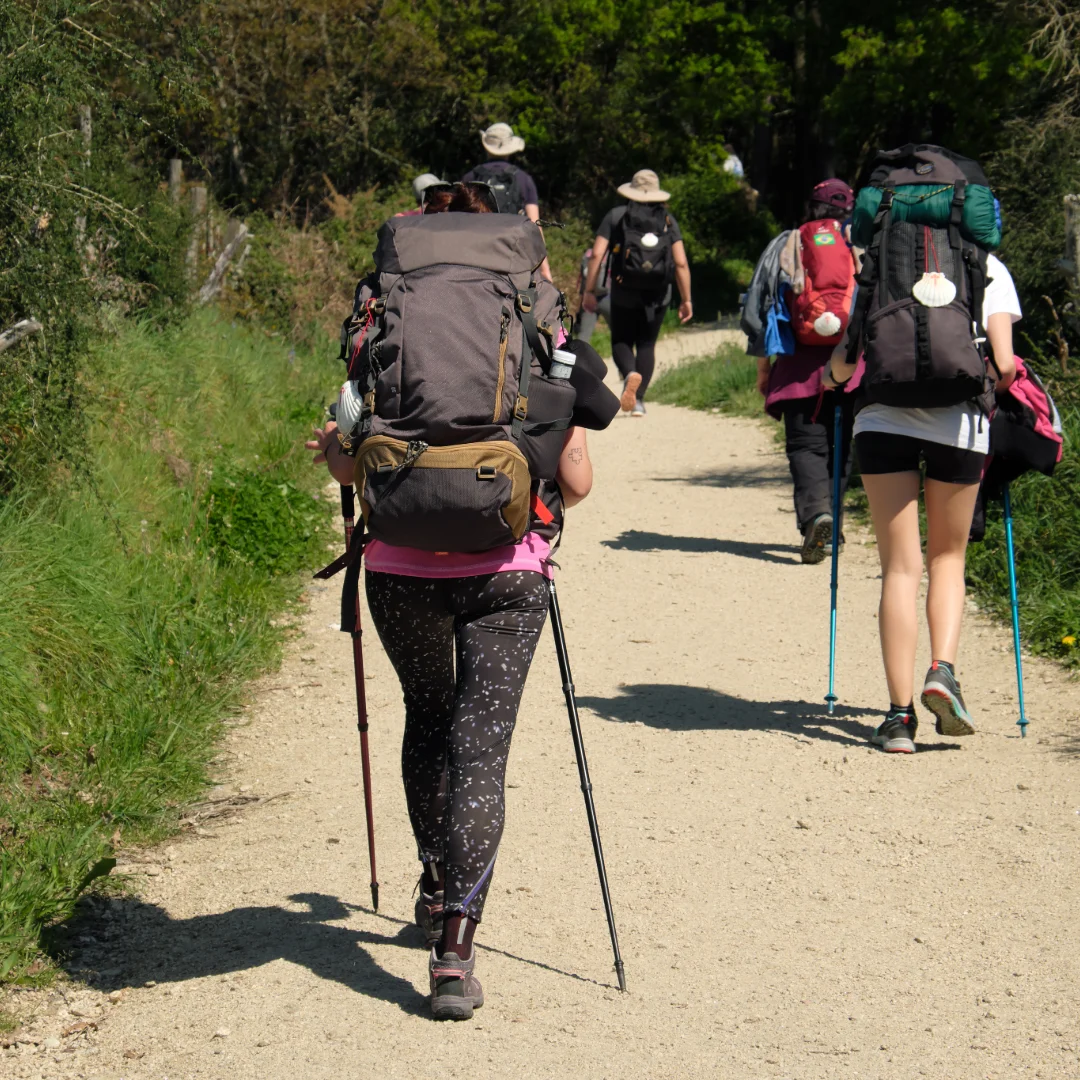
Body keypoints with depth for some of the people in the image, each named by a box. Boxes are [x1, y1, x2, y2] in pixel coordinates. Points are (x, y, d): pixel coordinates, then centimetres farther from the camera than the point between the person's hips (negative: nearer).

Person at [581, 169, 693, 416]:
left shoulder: (616, 216, 1)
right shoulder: (668, 219, 4)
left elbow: (597, 254, -8)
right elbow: (681, 263, -4)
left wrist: (589, 291, -4)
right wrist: (685, 299, 0)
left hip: (624, 293, -1)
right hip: (657, 295, 1)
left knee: (621, 341, 11)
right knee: (646, 345, 14)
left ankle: (630, 374, -21)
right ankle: (638, 400, 6)